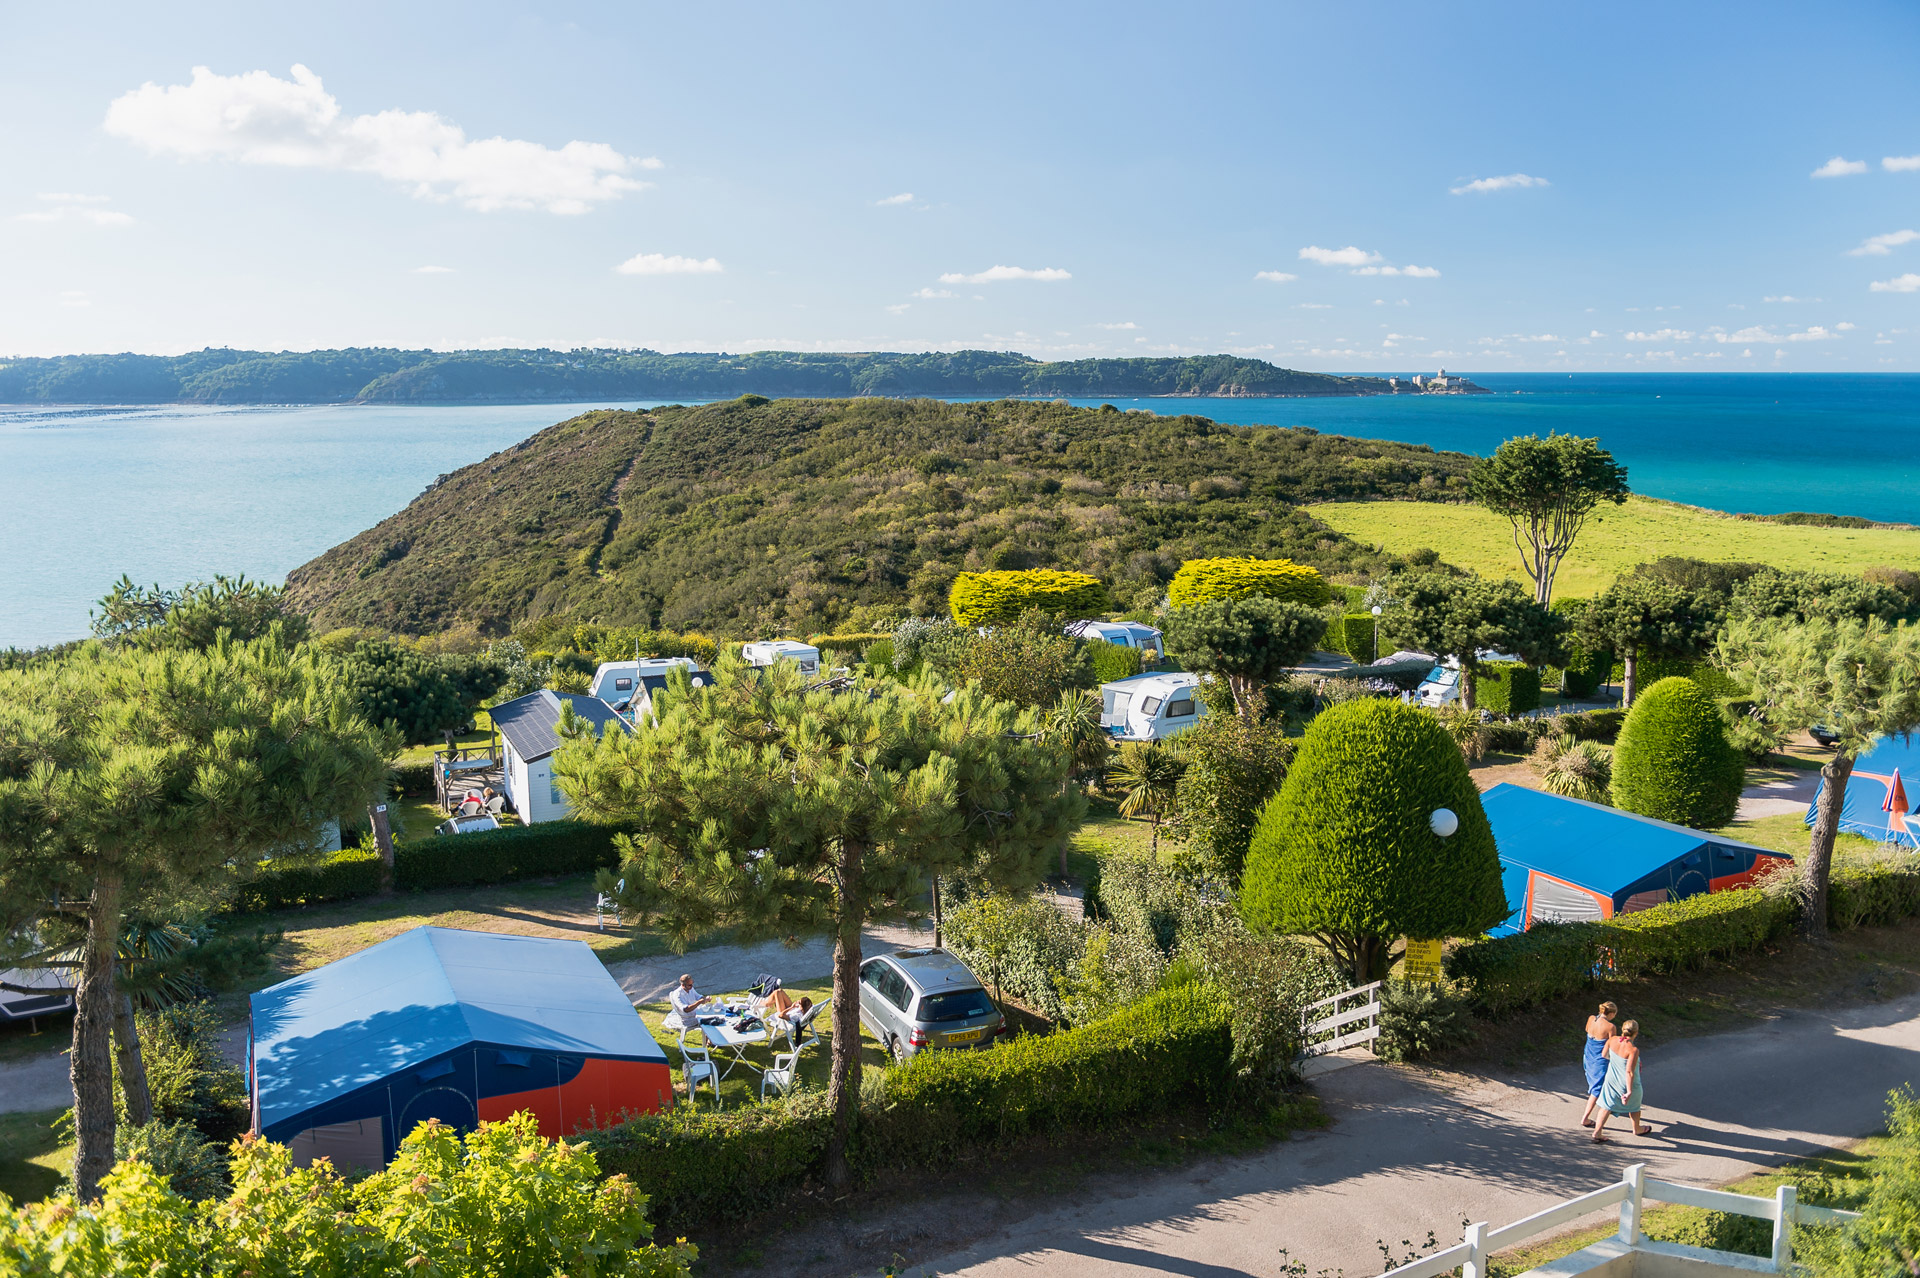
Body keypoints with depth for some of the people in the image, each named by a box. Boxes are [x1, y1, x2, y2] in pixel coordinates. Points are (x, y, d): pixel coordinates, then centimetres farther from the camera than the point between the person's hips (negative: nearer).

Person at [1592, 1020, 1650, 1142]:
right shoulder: (1633, 1049, -30)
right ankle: (1637, 1129, 46)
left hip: (1611, 1079, 4)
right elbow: (1629, 1072, -29)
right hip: (1628, 1082, -4)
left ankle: (1597, 1131, 6)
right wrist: (1629, 1092, -24)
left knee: (1607, 1105, 14)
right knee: (1634, 1105, 24)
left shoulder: (1613, 1040, -14)